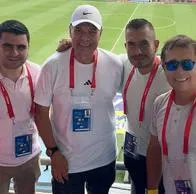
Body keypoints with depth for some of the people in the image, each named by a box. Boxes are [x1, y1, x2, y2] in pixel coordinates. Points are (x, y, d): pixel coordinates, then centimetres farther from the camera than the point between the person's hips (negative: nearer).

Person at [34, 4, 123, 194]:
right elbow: (41, 113, -8)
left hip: (105, 158, 2)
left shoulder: (115, 65, -12)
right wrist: (53, 152, -9)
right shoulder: (53, 65, -16)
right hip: (65, 160, -2)